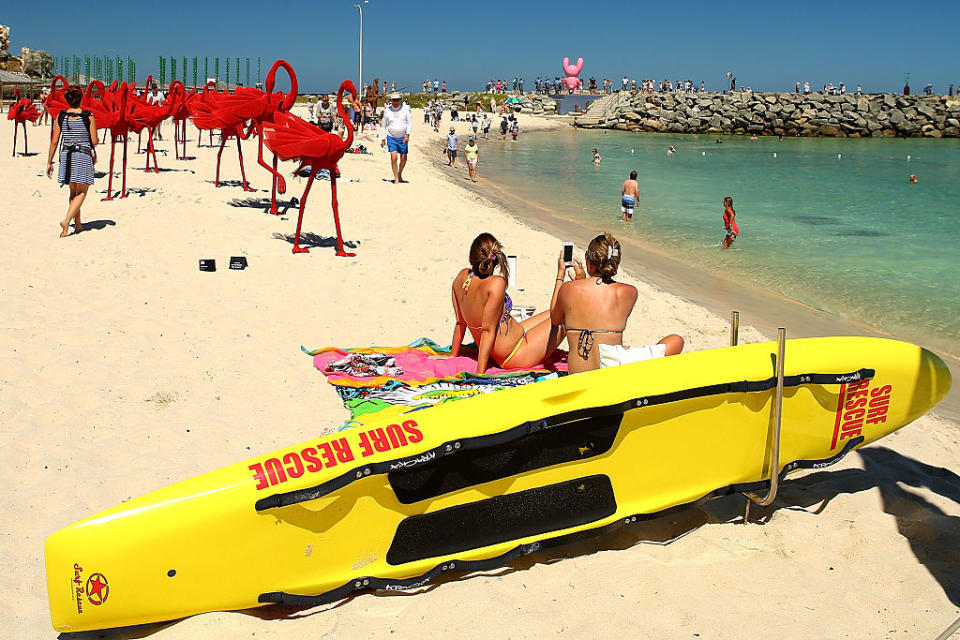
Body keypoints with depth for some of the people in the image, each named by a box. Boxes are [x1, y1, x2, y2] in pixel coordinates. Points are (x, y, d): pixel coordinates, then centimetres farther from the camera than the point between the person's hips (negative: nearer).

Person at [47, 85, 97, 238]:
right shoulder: (89, 116, -6)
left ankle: (78, 225, 20)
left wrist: (49, 162, 9)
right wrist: (94, 154, 17)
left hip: (66, 155, 3)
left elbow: (54, 141, 2)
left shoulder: (60, 117, 2)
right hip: (84, 156, -3)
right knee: (81, 192, 4)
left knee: (73, 191, 17)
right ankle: (66, 220, -15)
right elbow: (94, 141, -5)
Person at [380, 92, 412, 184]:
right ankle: (396, 178, -4)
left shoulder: (405, 108, 0)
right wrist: (383, 139, 6)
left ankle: (400, 174, 31)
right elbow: (384, 125, 9)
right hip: (391, 137, -1)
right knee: (393, 157, -14)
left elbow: (410, 122, -1)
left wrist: (407, 135, -13)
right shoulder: (387, 110, 1)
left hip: (403, 138, 1)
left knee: (403, 158, 6)